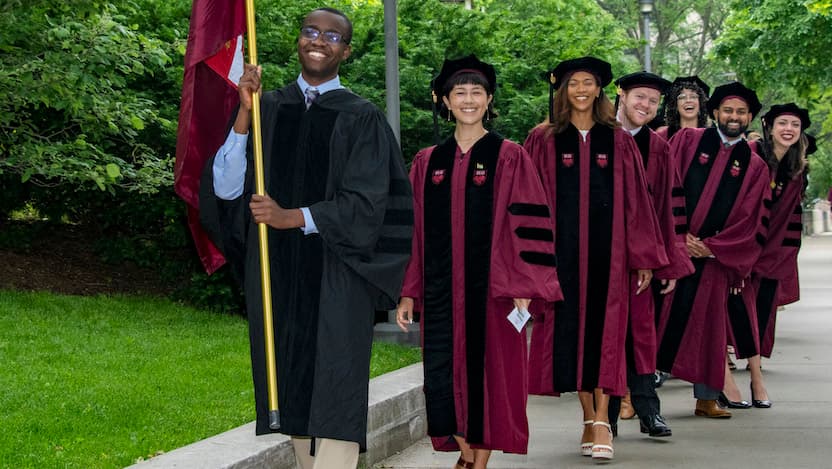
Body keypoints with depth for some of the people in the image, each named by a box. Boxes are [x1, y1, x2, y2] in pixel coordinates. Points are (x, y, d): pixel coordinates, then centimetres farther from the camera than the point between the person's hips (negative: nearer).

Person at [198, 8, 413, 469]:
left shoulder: (361, 119, 0)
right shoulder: (267, 108, 7)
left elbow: (365, 204, -6)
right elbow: (226, 189, -2)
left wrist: (293, 217, -15)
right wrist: (243, 115, -12)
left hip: (335, 284, -3)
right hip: (278, 277, 3)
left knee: (332, 396, -8)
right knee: (295, 393, 7)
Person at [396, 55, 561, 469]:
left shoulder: (509, 158, 0)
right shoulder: (427, 163, 10)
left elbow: (529, 225, -4)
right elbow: (414, 231, 12)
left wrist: (523, 287, -12)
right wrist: (408, 292, 7)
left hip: (491, 290, -3)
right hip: (441, 291, 3)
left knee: (488, 373, 1)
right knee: (440, 377, 0)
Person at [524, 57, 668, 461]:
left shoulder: (618, 140, 7)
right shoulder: (543, 140, 5)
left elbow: (636, 201, 6)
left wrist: (643, 256, 1)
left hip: (607, 246, 0)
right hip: (561, 246, 0)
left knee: (604, 327, -4)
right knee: (569, 325, 2)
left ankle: (602, 422, -5)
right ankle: (588, 417, 14)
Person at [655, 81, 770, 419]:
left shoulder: (754, 167, 9)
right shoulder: (687, 141, 5)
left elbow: (749, 223, 4)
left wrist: (711, 248, -7)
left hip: (713, 255, 2)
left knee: (706, 325, 8)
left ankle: (706, 399, 17)